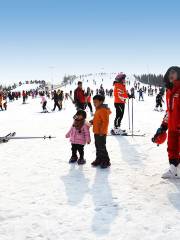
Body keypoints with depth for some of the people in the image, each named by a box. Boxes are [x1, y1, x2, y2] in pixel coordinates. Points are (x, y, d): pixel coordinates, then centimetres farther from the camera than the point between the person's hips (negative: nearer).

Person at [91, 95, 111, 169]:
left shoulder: (103, 110, -18)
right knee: (98, 147, 17)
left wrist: (102, 131, -22)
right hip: (96, 132, 10)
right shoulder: (98, 110, 13)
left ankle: (106, 161, 5)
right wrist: (92, 122, 6)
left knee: (102, 147, -4)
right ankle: (99, 160, 28)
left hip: (101, 133, -10)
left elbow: (105, 122, -22)